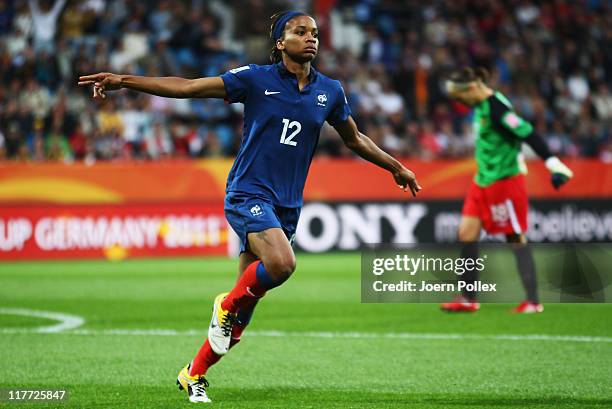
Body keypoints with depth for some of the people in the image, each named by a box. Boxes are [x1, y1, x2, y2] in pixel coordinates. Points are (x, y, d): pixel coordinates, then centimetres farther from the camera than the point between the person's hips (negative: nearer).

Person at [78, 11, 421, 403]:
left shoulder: (330, 91, 8)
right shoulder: (256, 79, -5)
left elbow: (354, 138, 26)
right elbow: (186, 87, -7)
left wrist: (396, 167, 30)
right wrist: (124, 80, -13)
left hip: (287, 206, 5)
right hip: (249, 193, -5)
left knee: (239, 317, 4)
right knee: (281, 263, -33)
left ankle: (194, 374, 21)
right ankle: (229, 304, -3)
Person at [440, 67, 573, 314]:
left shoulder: (496, 108, -20)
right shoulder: (481, 106, 9)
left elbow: (528, 134, -24)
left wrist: (553, 163, -27)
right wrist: (517, 159, 32)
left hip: (504, 181, -9)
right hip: (484, 181, 9)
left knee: (516, 238, -4)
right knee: (466, 232, 3)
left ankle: (533, 301, 3)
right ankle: (468, 299, 10)